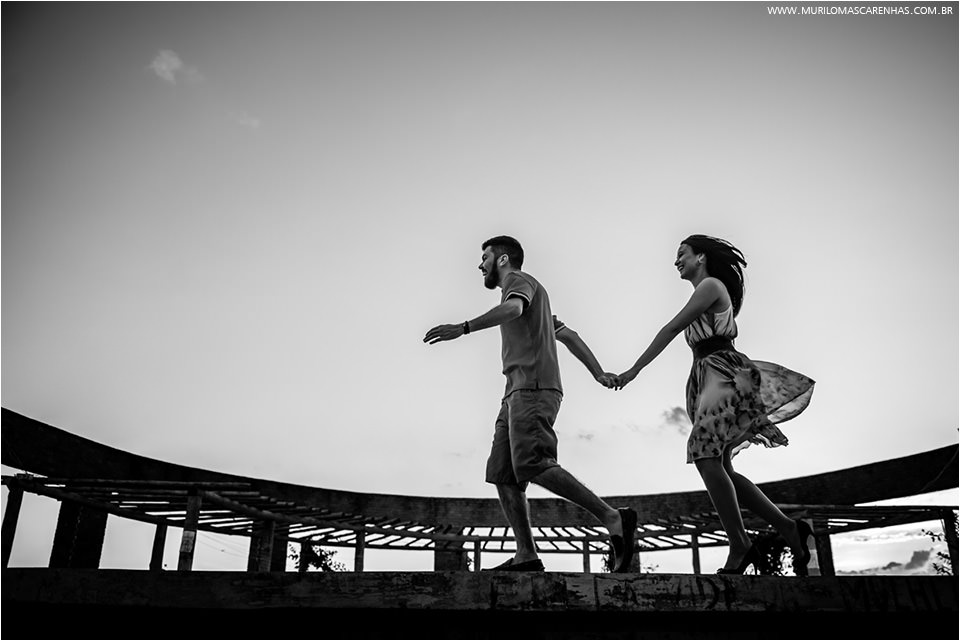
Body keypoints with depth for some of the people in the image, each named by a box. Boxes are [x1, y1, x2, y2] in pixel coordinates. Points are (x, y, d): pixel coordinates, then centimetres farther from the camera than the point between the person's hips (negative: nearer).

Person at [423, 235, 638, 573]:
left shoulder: (520, 280, 7)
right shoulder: (532, 298, 35)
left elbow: (512, 308, -18)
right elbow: (568, 335, 31)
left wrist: (463, 328, -28)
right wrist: (598, 373, 23)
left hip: (533, 387, -10)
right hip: (517, 393, 10)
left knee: (531, 465, -23)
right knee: (501, 473, -1)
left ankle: (613, 519, -21)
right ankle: (526, 556, -6)